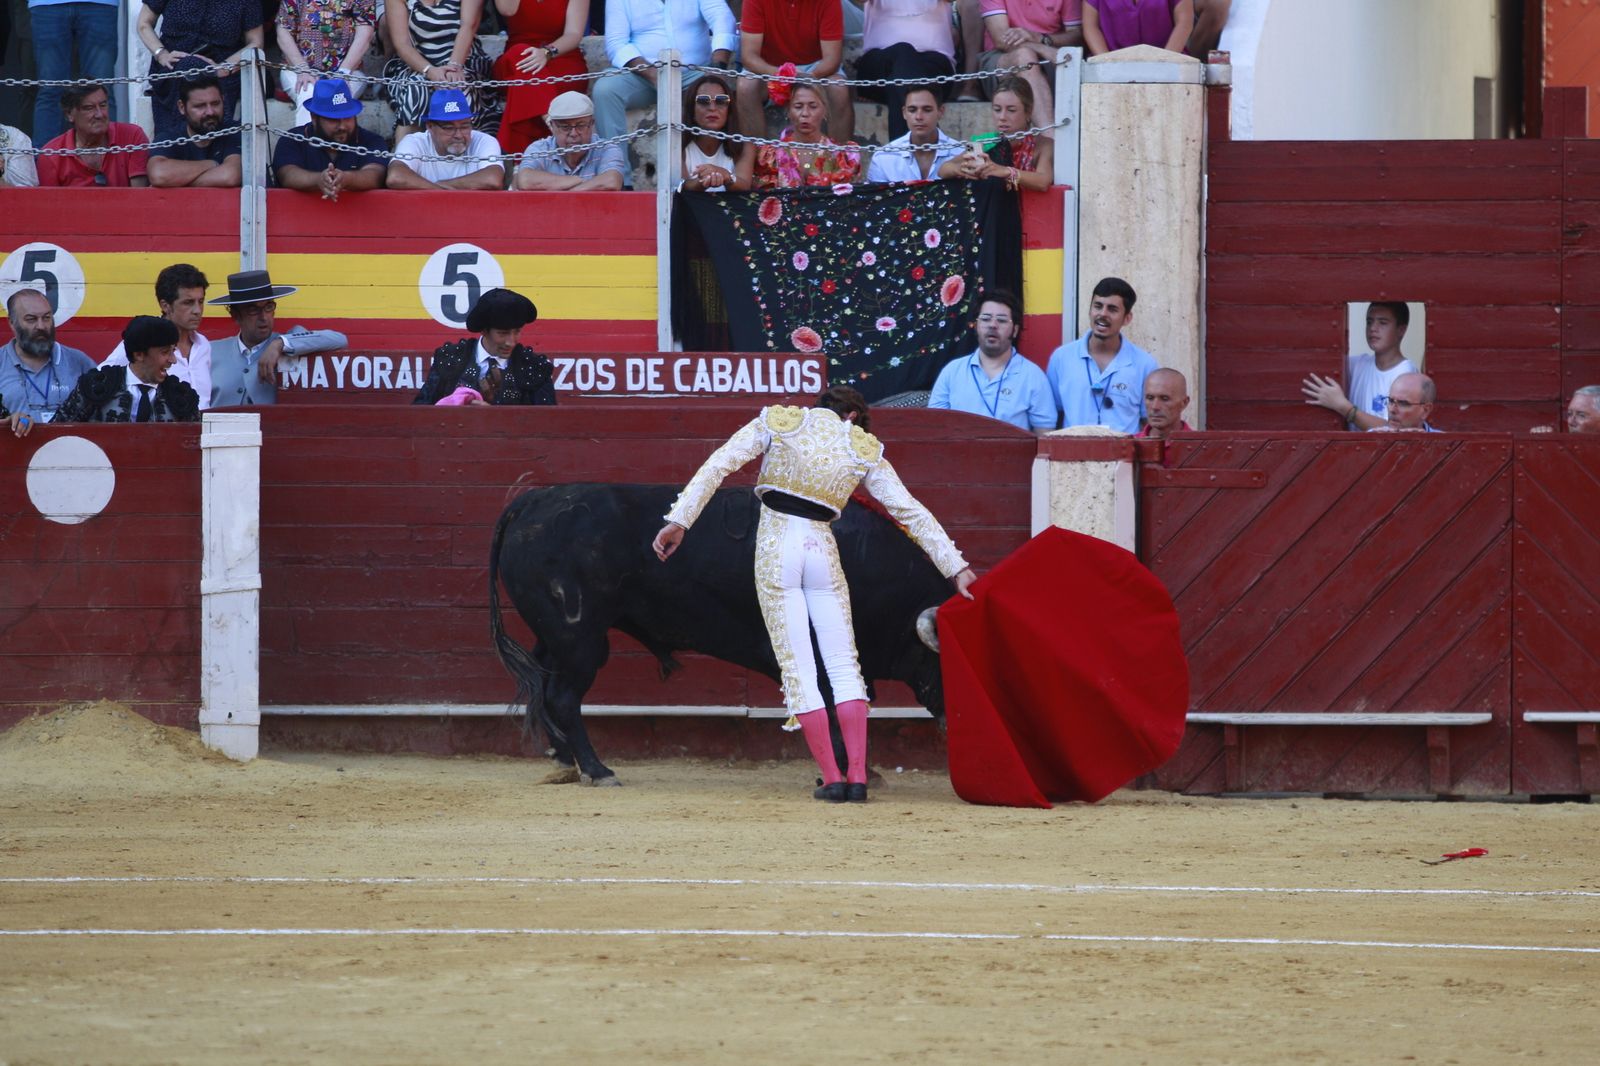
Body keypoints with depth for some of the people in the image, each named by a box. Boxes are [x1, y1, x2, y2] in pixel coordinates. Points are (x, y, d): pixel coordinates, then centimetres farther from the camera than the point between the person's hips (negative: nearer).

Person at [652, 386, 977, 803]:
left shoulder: (778, 423, 7)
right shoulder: (863, 450, 9)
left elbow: (718, 465, -3)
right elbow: (911, 511, 9)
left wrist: (679, 521, -3)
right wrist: (956, 567, 11)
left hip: (774, 548, -1)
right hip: (822, 550, 1)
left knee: (796, 667, 1)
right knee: (843, 664, 8)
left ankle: (832, 778, -4)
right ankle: (858, 777, 0)